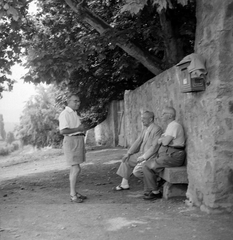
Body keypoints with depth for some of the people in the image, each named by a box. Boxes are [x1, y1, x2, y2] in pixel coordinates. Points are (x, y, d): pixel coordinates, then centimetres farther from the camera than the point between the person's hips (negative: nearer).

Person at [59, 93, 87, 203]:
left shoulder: (74, 114, 20)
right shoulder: (65, 114, -11)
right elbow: (63, 131, -22)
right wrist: (78, 129, -16)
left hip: (78, 140, 9)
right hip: (71, 141, -9)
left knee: (74, 169, 12)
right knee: (76, 169, -12)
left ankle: (73, 192, 18)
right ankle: (73, 195, -7)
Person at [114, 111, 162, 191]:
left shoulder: (157, 129, -17)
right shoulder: (145, 129, 11)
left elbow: (154, 147, -22)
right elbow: (138, 141, 12)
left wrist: (143, 157, -22)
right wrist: (128, 153, 4)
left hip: (150, 156, -9)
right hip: (142, 154, 10)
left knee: (136, 171, -22)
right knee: (126, 160, 10)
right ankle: (124, 184, 15)